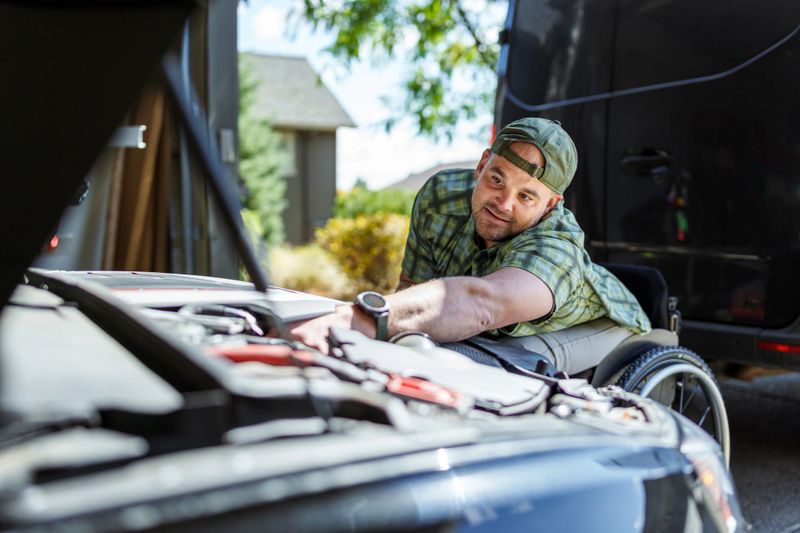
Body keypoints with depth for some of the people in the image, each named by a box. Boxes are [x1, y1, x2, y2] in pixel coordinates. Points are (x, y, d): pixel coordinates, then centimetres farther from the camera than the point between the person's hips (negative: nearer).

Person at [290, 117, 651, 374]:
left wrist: (366, 319, -83)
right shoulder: (439, 197, -23)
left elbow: (483, 303, -66)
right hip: (502, 336, 5)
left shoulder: (558, 245, -44)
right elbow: (412, 288, -13)